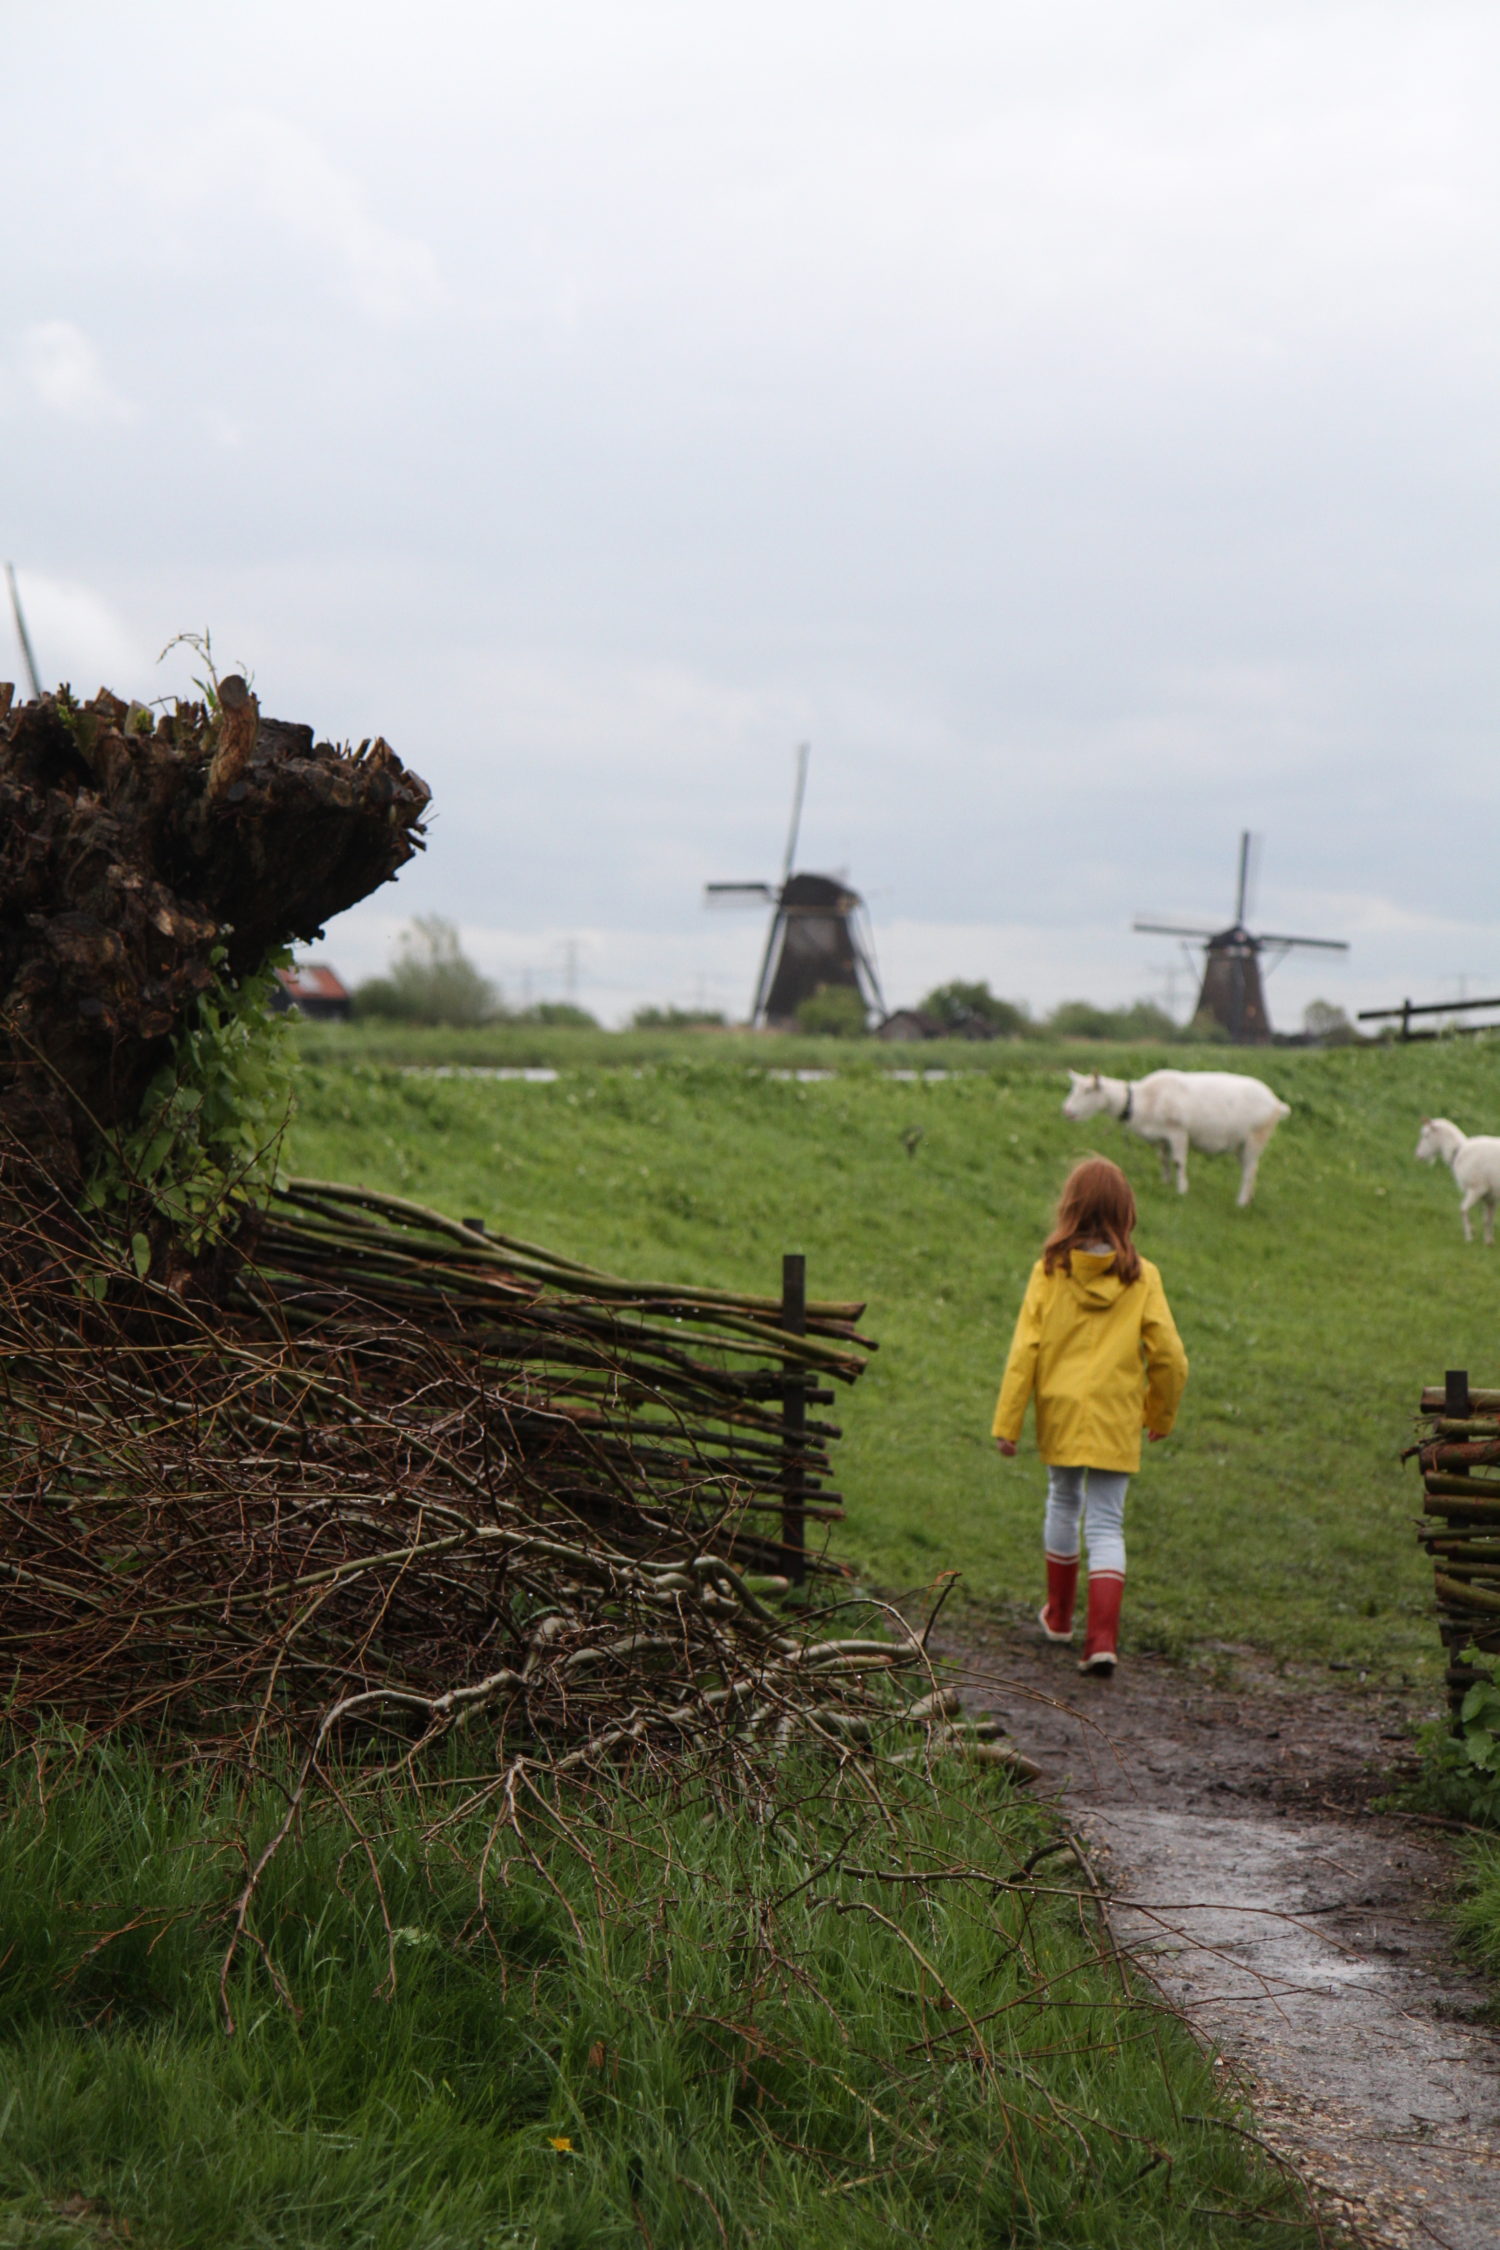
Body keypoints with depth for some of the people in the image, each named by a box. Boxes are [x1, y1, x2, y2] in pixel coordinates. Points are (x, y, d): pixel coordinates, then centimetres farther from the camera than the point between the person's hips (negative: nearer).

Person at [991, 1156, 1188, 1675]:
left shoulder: (1050, 1271, -7)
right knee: (1106, 1524, 2)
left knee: (1063, 1503, 22)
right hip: (1116, 1419, -1)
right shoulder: (1141, 1277, -7)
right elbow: (1169, 1356, -6)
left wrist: (1007, 1422, -3)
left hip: (1060, 1413, 1)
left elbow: (1025, 1350, -8)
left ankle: (1059, 1614, 37)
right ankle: (1102, 1637, -12)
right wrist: (1161, 1414, 11)